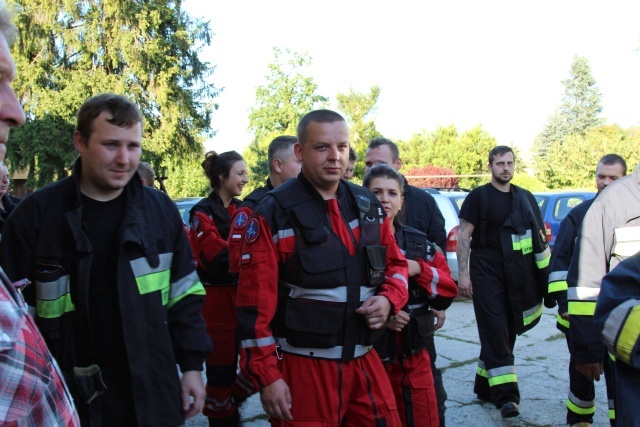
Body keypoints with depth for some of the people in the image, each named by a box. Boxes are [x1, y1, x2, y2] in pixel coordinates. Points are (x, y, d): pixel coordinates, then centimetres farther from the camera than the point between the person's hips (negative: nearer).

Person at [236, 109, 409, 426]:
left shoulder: (369, 206, 6)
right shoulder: (274, 214, -11)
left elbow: (395, 264, 17)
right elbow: (256, 305, -12)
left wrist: (388, 300, -4)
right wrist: (267, 376, -12)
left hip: (364, 362, 5)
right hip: (303, 368, -5)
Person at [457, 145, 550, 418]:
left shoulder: (525, 198, 12)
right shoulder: (478, 197, -2)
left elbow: (538, 236, 16)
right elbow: (463, 236, -6)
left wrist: (544, 273, 9)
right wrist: (463, 274, -13)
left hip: (516, 277, 5)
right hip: (486, 273, -5)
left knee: (507, 333, 10)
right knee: (495, 332, -8)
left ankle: (484, 386, 23)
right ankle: (505, 394, -6)